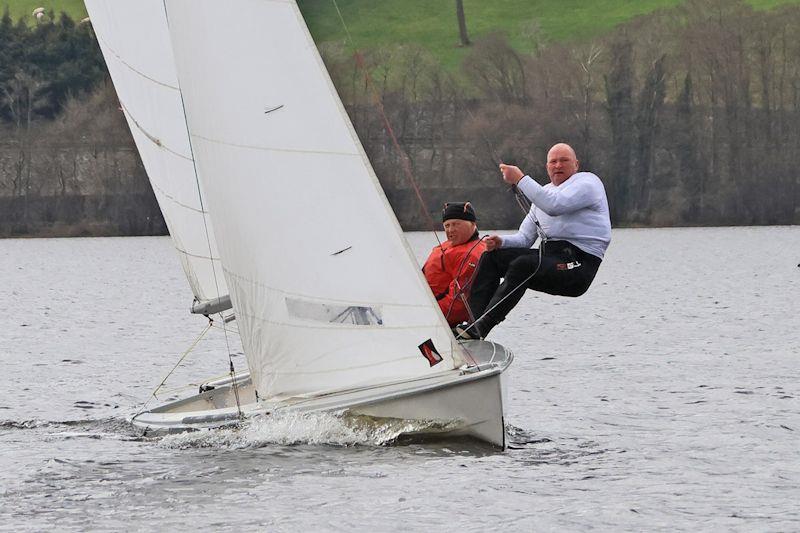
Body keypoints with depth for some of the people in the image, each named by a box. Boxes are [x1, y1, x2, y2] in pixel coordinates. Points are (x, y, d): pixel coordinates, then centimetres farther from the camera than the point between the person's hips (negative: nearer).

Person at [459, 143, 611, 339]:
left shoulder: (587, 182, -1)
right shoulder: (544, 191, 24)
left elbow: (554, 205, -21)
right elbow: (524, 238, 22)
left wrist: (520, 179, -16)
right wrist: (501, 242, 0)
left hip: (578, 264, -8)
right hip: (548, 254, 8)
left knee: (522, 265, -31)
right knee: (491, 257, -3)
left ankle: (479, 329, -34)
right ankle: (474, 319, -15)